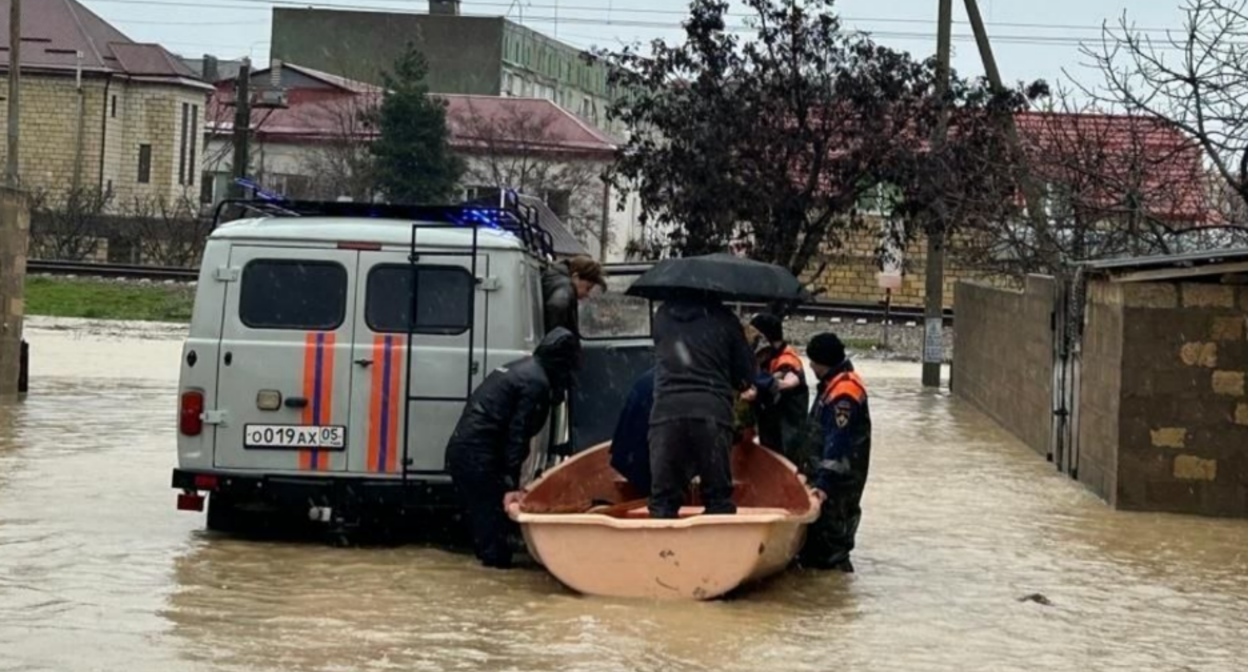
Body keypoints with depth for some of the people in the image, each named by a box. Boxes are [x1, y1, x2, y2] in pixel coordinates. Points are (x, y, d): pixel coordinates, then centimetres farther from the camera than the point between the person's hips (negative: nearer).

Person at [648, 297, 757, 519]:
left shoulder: (662, 317, 16)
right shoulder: (723, 319, 9)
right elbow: (746, 377, 12)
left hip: (666, 411, 1)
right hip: (713, 411, -1)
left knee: (663, 499, 4)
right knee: (719, 497, 5)